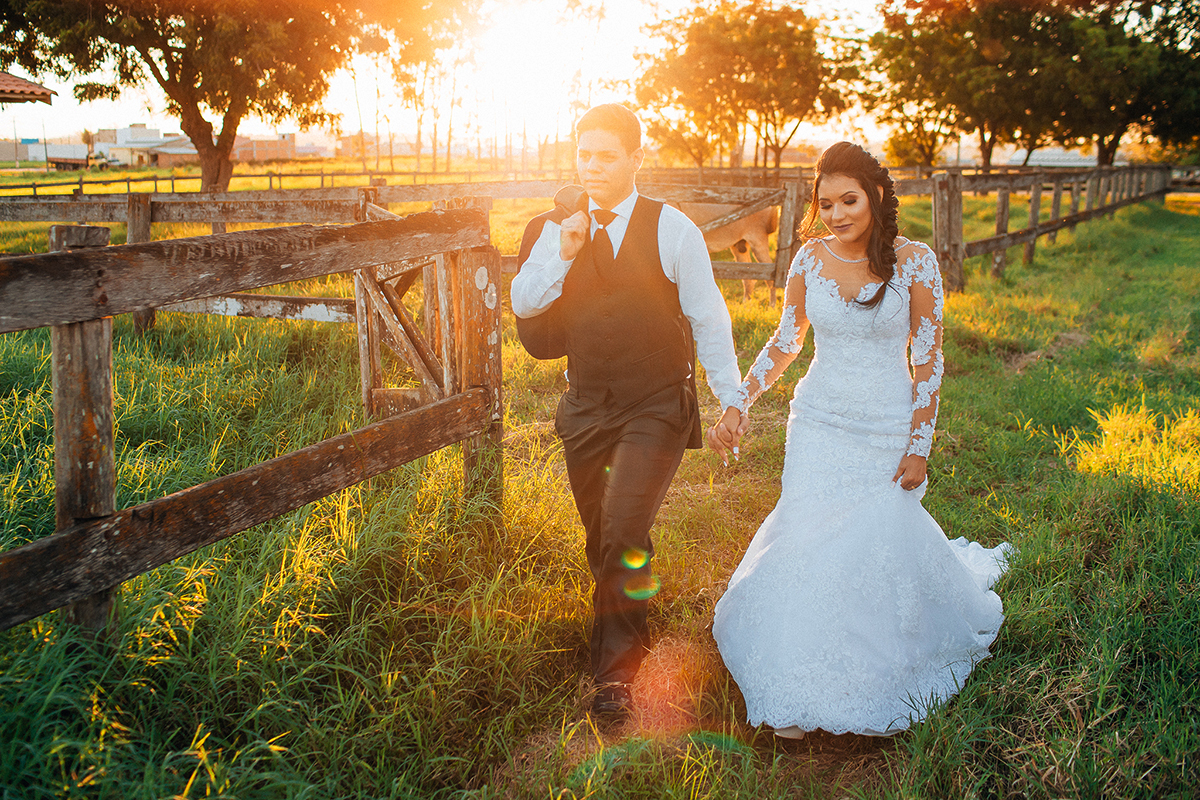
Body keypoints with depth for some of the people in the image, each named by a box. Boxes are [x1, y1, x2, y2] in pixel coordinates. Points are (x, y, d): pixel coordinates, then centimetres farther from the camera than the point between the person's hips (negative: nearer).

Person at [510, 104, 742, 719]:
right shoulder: (557, 230, 4)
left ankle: (614, 670, 1)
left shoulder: (671, 229, -7)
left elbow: (707, 317, -3)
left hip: (657, 408, -4)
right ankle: (626, 622, 44)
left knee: (624, 533, -15)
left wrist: (730, 398, -2)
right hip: (585, 409, 4)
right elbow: (523, 305, -3)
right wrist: (561, 252, -17)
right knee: (600, 538, 17)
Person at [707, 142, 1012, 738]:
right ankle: (800, 692, 13)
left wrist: (919, 448, -6)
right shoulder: (810, 259, -1)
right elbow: (784, 342, 7)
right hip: (818, 426, 2)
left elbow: (928, 361, -5)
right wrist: (738, 405, -3)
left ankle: (879, 686, 32)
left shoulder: (915, 262, -9)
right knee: (807, 547, -2)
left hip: (887, 432, -2)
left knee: (882, 544, 2)